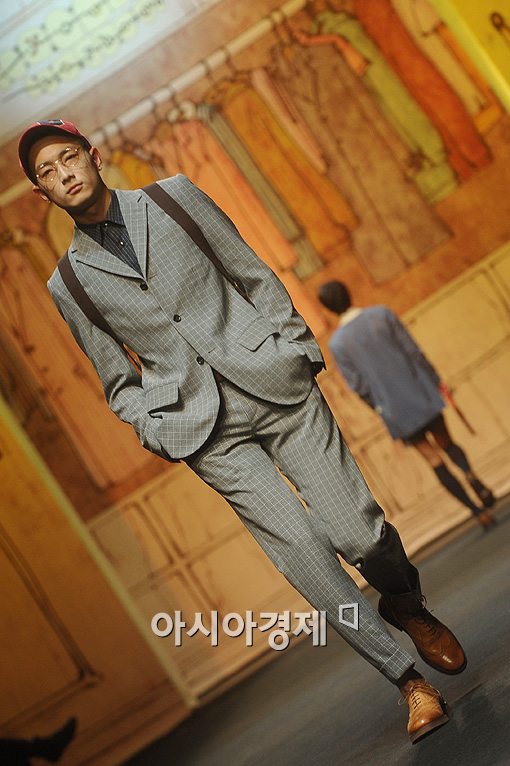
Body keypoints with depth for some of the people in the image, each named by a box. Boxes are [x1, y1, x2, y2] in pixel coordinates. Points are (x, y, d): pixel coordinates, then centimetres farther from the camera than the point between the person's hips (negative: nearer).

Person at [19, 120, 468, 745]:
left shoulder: (174, 195, 8)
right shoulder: (68, 284, 8)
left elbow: (254, 275, 11)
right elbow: (118, 384, 14)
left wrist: (299, 349, 3)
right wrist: (158, 430, -3)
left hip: (274, 383, 0)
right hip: (205, 428, 0)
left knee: (359, 533, -8)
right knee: (301, 548, -11)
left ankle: (407, 606, 27)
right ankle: (408, 679, 6)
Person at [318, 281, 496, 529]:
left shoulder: (336, 344, -8)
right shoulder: (382, 314, -6)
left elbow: (357, 385, -6)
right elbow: (413, 350, -5)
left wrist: (380, 408, 10)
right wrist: (436, 380, 5)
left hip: (395, 409, -1)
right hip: (421, 392, 1)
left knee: (433, 458, 8)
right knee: (446, 442, 21)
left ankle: (478, 510, 6)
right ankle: (469, 473, -9)